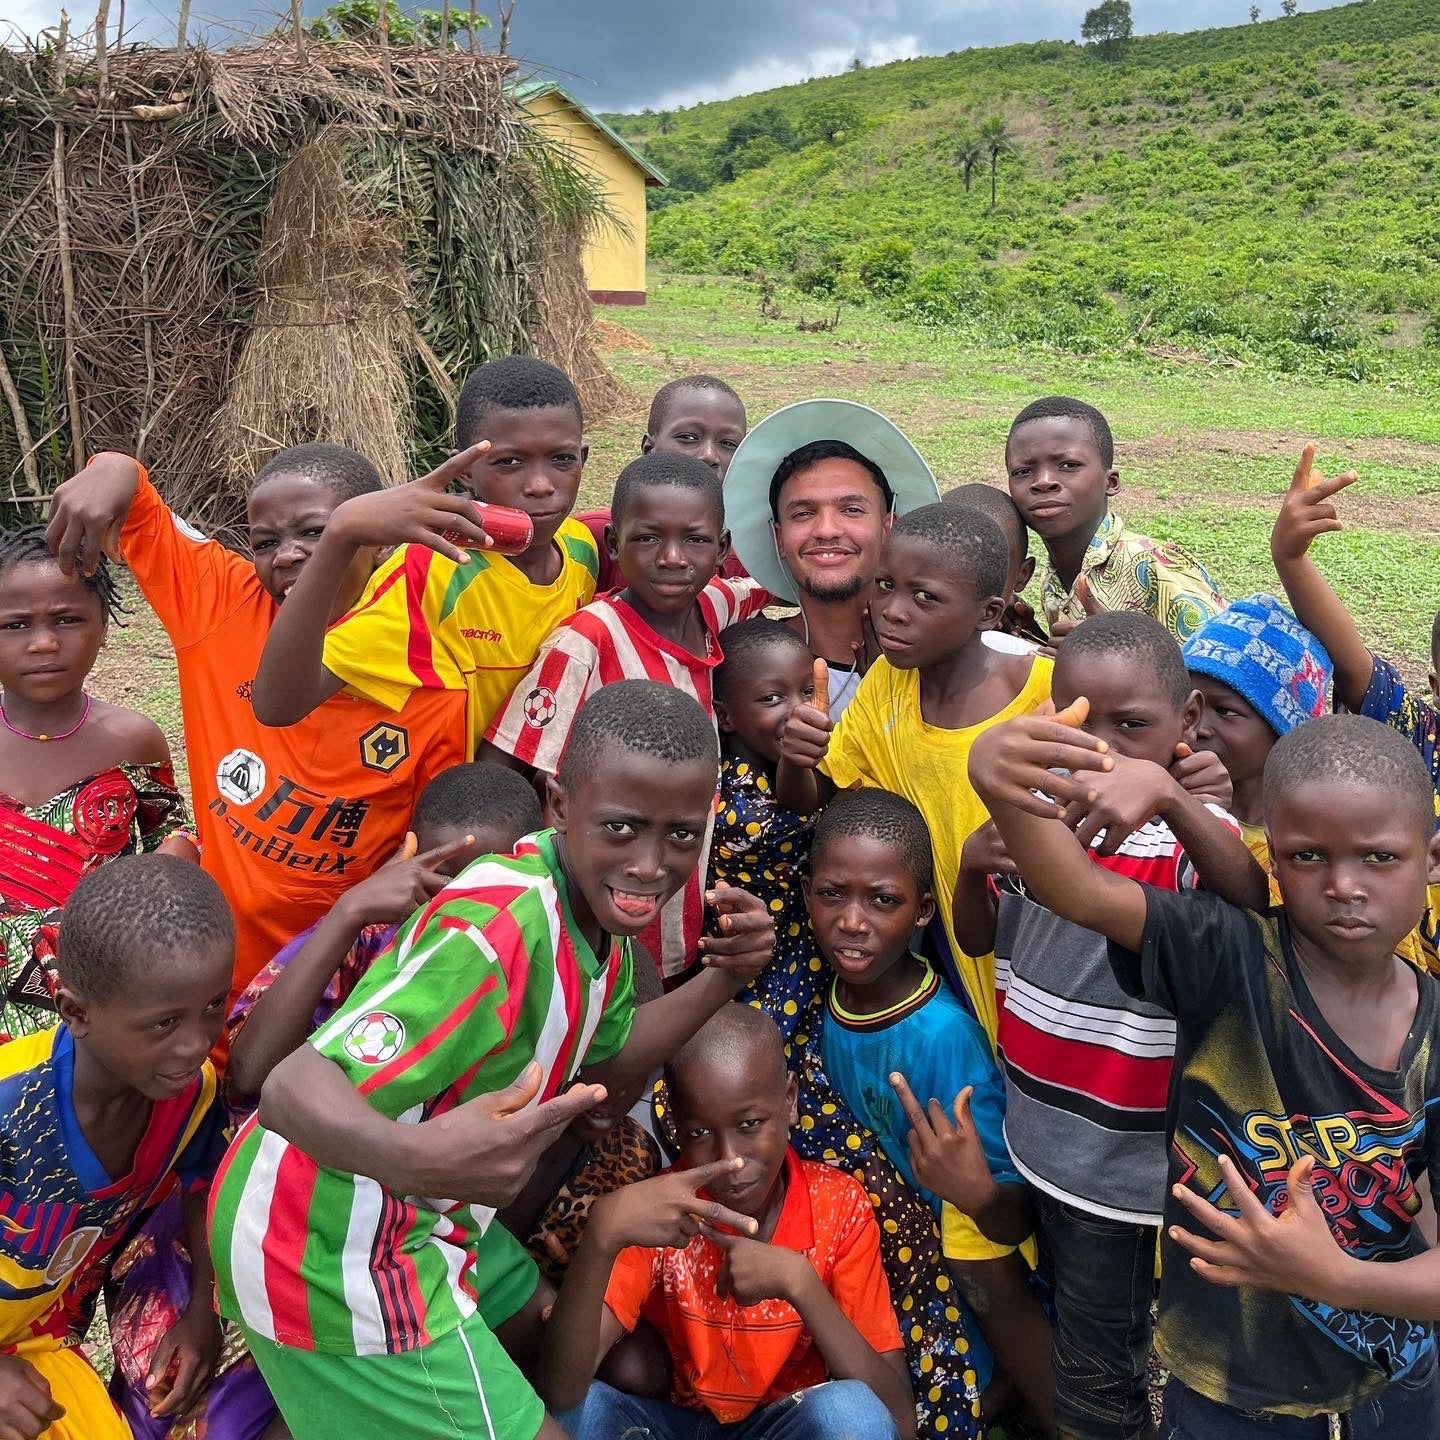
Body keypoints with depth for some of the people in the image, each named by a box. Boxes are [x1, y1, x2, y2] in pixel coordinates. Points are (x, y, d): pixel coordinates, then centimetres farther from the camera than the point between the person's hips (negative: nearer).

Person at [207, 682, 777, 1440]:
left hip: (402, 1214, 9)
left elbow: (604, 1058, 9)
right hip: (331, 1254, -9)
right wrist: (412, 1157, -59)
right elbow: (293, 1088, -39)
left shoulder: (591, 894, -5)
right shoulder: (497, 932, -33)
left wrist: (722, 979, -5)